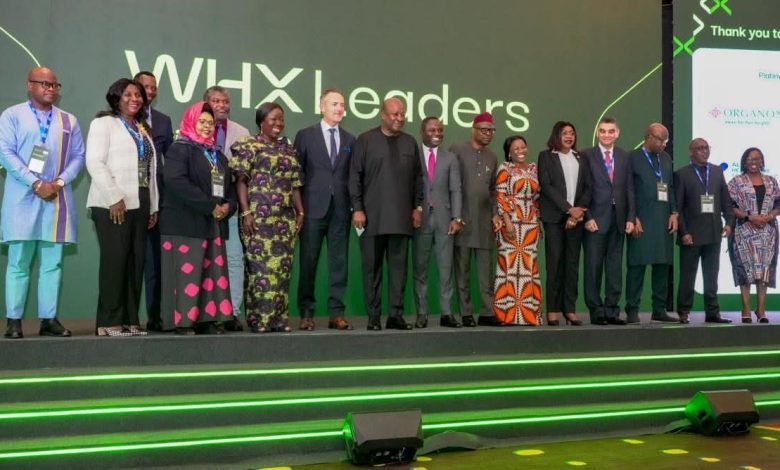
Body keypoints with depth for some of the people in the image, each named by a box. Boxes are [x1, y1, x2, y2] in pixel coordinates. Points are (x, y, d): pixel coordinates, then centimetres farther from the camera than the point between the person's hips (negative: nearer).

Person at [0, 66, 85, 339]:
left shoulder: (69, 121, 15)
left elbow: (78, 156, 10)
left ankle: (49, 319, 7)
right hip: (22, 198, -3)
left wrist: (59, 182, -8)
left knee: (52, 263, 3)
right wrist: (36, 184, -13)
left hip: (57, 198, 3)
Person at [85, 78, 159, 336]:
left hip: (139, 204, 6)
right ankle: (109, 322, -2)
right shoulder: (104, 123, 2)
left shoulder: (142, 129, 20)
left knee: (136, 262, 3)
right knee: (115, 261, -7)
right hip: (113, 205, -6)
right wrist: (114, 198, -16)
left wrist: (153, 206, 11)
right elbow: (94, 162, -9)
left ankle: (130, 320, 8)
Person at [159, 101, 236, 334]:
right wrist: (210, 207, -18)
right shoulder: (180, 149, -2)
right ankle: (183, 321, -3)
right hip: (185, 224, -7)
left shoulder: (218, 155, 22)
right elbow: (176, 182, -17)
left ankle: (208, 319, 8)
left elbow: (229, 186, 22)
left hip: (214, 225, 7)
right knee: (187, 274, -8)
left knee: (213, 274, 4)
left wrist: (228, 206, -2)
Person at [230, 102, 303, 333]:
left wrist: (300, 212, 9)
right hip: (259, 217, -5)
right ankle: (258, 318, 0)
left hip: (285, 218, 5)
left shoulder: (288, 148, 17)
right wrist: (246, 212, -14)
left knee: (282, 268, 4)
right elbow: (241, 181, -5)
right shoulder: (248, 146, 0)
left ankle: (279, 317, 10)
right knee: (259, 266, -6)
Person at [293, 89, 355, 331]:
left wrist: (355, 206, 3)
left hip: (340, 210, 3)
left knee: (339, 263, 3)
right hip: (313, 208, -2)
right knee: (308, 263, 1)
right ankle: (306, 313, 10)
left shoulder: (350, 140, 13)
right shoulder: (305, 135, 5)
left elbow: (353, 176, 12)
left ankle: (336, 313, 9)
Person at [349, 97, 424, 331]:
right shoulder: (365, 140, 2)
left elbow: (418, 177, 14)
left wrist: (417, 206, 7)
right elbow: (355, 176, 0)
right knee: (372, 267, 2)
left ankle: (396, 314, 8)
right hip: (372, 215, -2)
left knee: (398, 266, 2)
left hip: (401, 216, 3)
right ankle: (373, 316, 8)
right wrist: (357, 208, -6)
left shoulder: (410, 142, 12)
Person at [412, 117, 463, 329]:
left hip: (444, 219, 1)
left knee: (446, 268, 1)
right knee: (420, 269, 3)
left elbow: (455, 190, 5)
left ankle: (446, 313, 5)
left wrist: (456, 218, -5)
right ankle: (421, 314, 8)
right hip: (420, 219, -1)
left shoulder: (450, 158, 11)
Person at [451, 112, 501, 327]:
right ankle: (466, 313, 7)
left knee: (486, 271, 5)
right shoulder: (457, 150, -1)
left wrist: (495, 214, 7)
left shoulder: (492, 157, 16)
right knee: (462, 270, 1)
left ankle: (487, 313, 9)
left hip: (485, 221, 5)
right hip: (462, 220, -4)